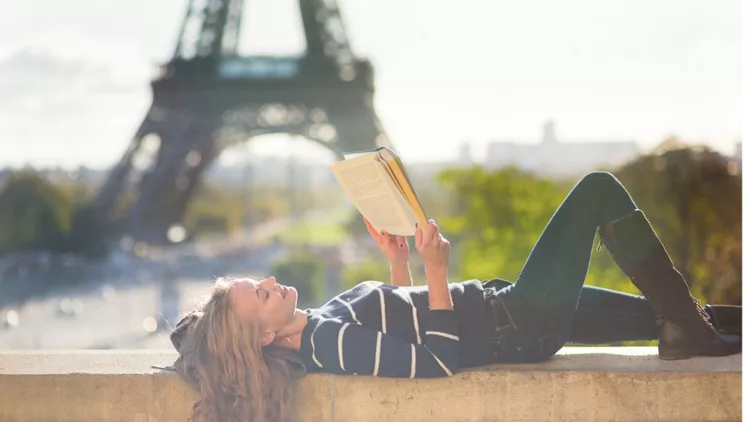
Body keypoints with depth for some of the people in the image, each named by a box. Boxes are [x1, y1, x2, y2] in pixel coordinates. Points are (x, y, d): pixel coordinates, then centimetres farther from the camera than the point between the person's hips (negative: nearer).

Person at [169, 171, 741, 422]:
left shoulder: (321, 326, 2)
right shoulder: (334, 344, -29)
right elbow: (441, 361, -30)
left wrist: (398, 260, 5)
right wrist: (436, 271, -29)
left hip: (501, 305, 9)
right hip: (518, 327, -9)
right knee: (601, 190, -2)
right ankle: (689, 328, 7)